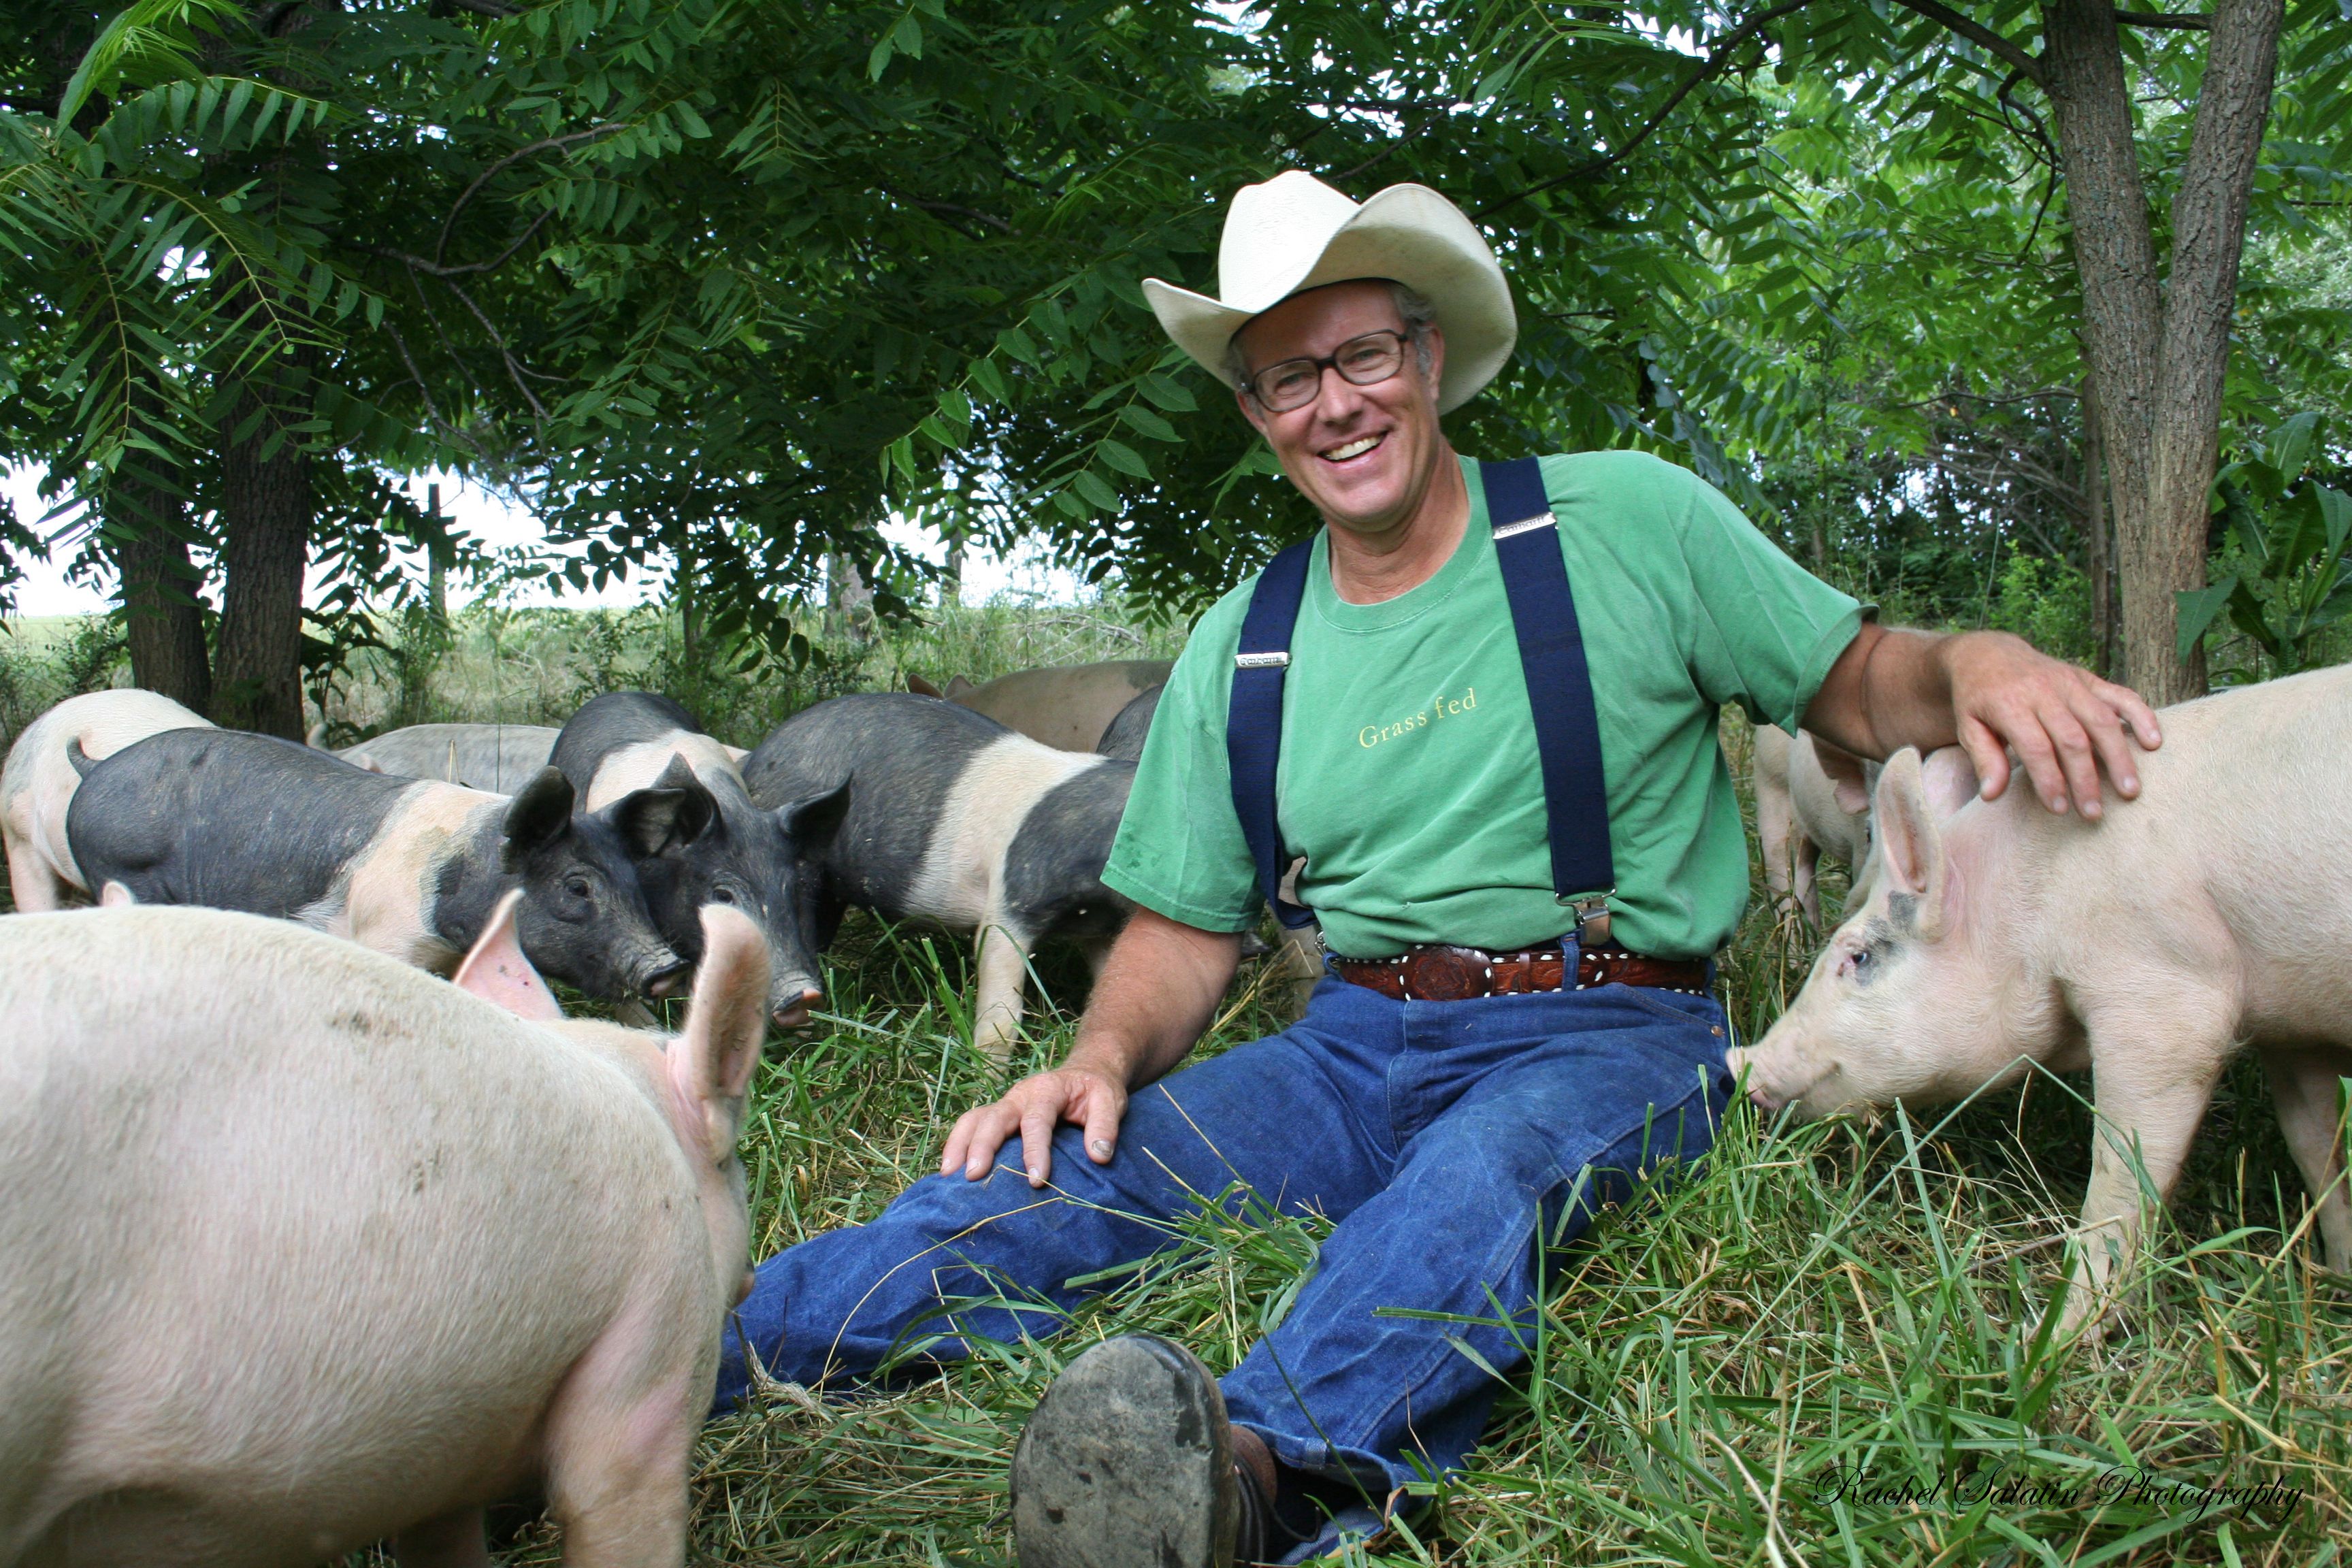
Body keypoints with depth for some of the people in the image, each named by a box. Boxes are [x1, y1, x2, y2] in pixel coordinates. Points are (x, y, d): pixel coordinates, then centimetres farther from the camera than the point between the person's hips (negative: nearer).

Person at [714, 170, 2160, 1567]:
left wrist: (1977, 663, -19)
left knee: (1479, 1181, -38)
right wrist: (1104, 1058, -8)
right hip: (1358, 1041, 4)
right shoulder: (1241, 655, 10)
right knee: (1045, 1175, -19)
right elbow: (1187, 930, 13)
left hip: (1601, 1029, -3)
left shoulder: (1627, 521, 1)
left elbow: (1862, 686, 5)